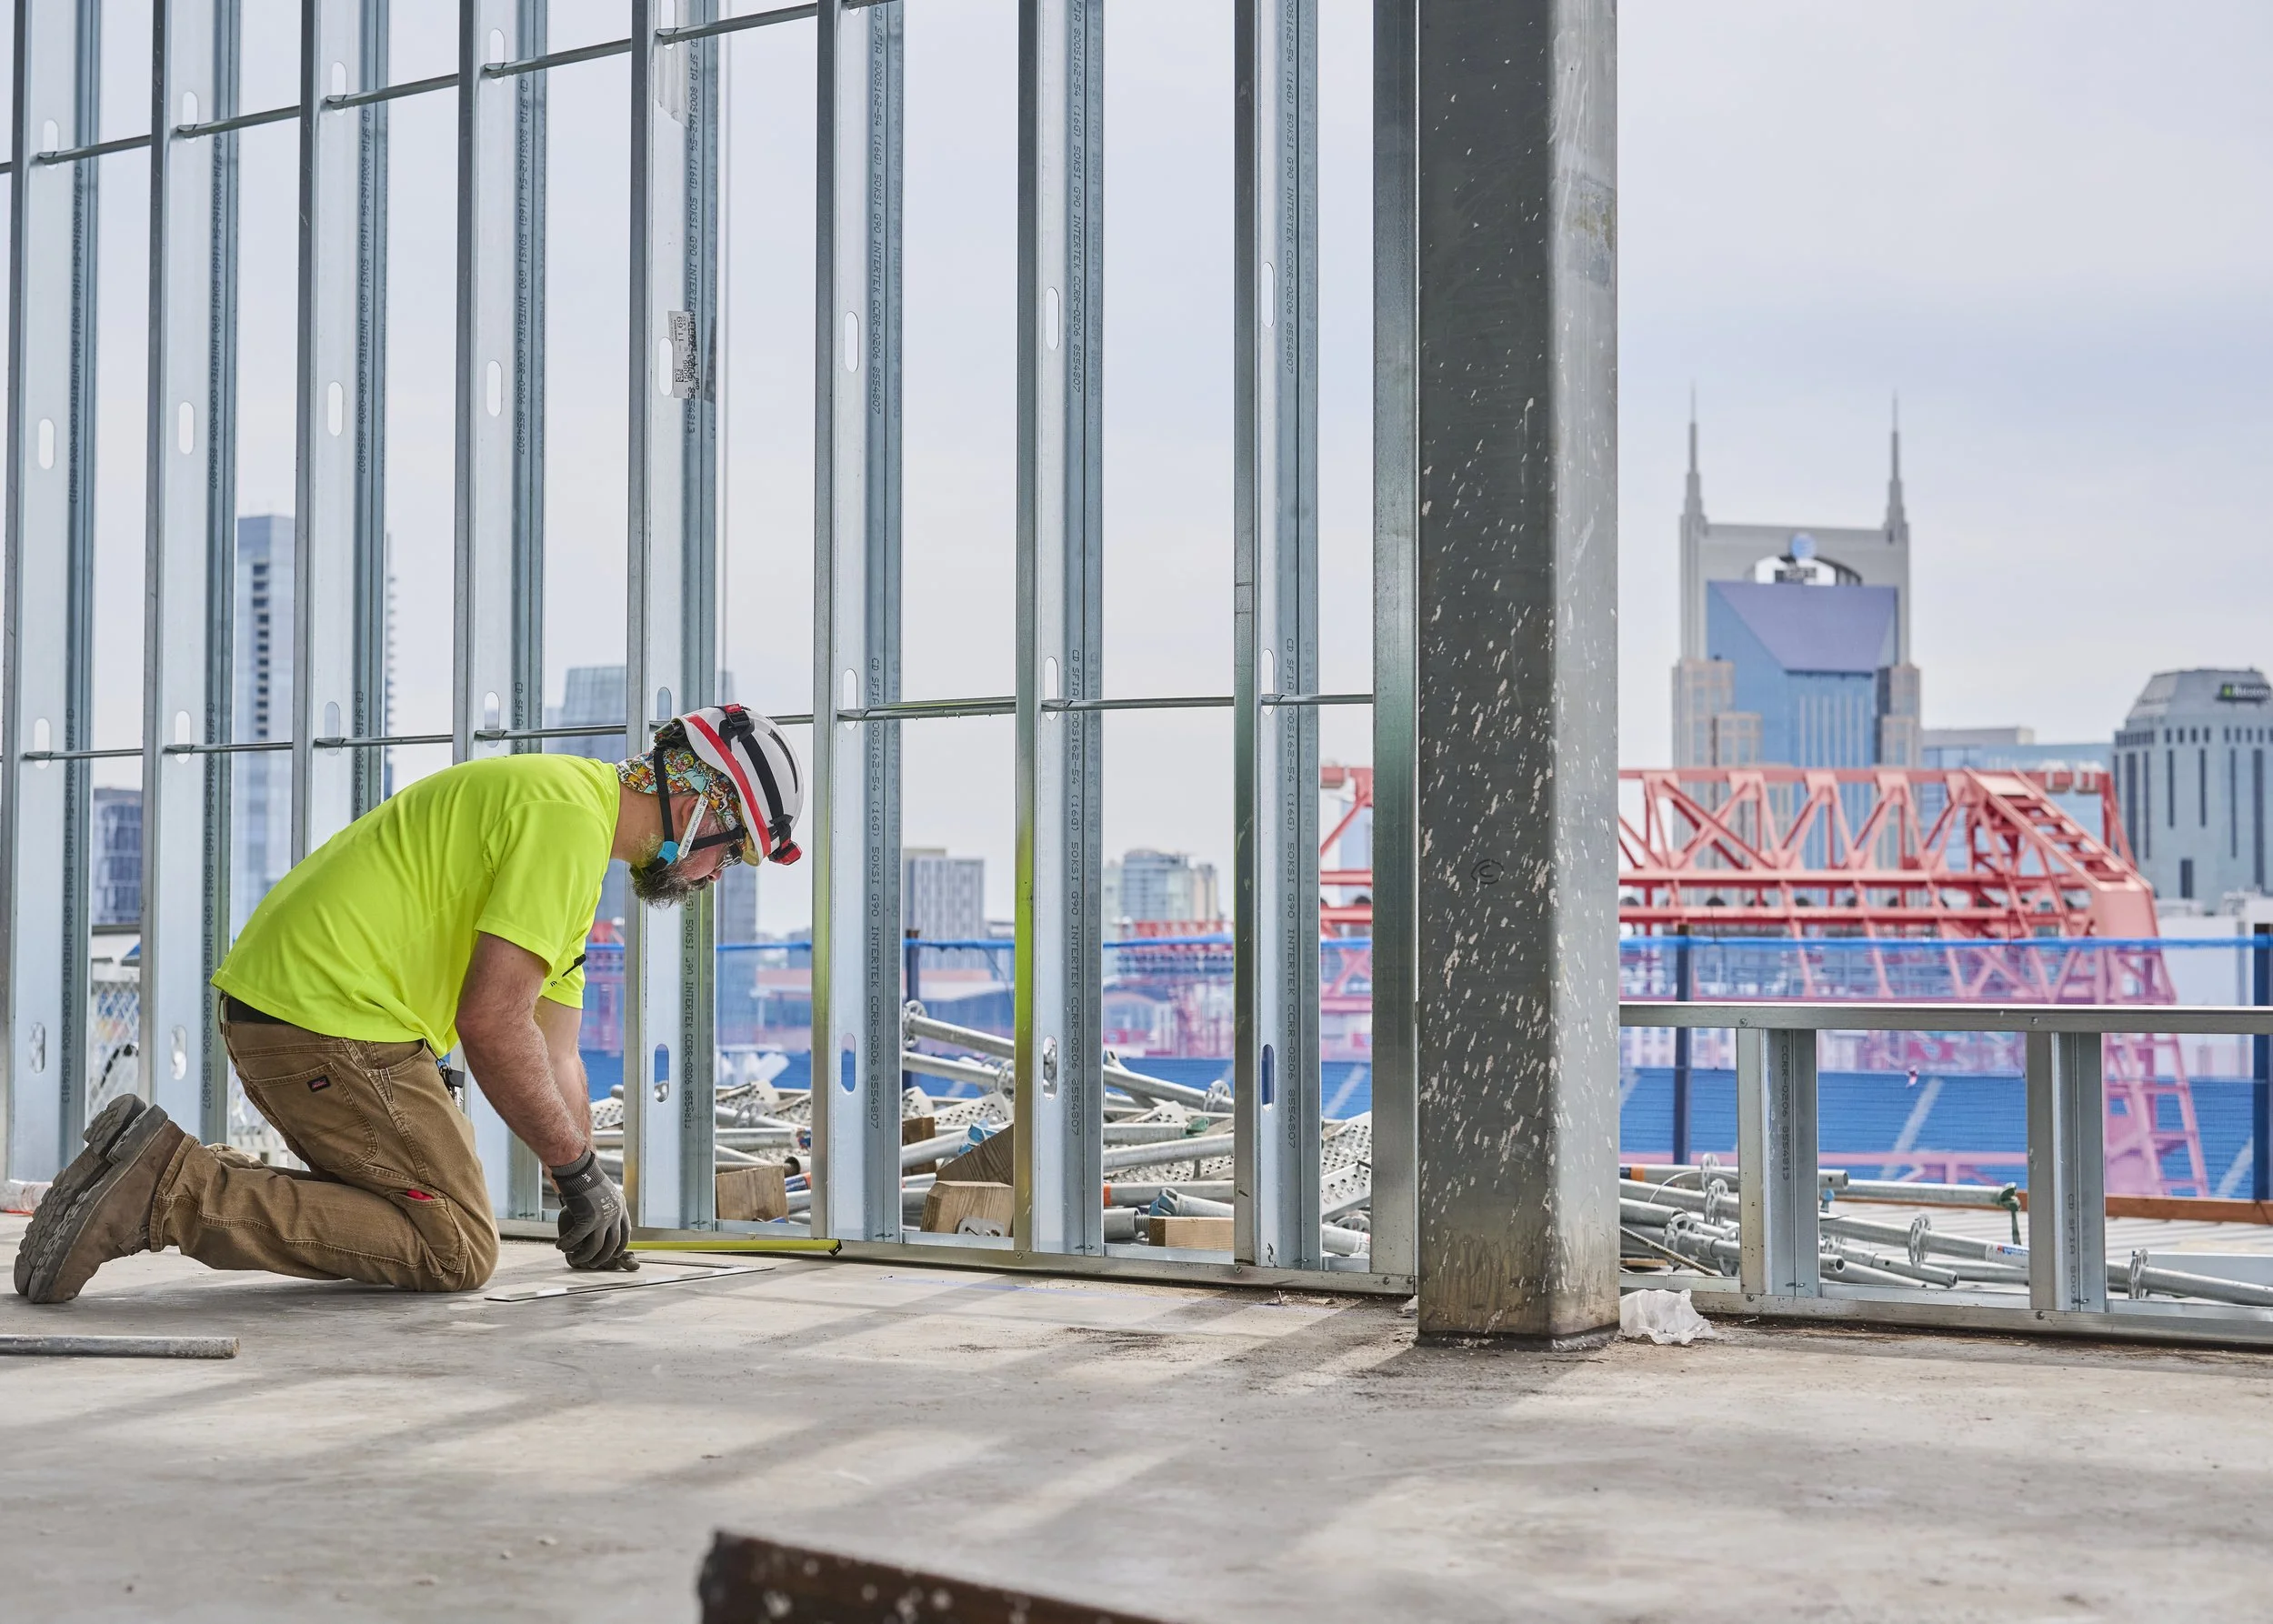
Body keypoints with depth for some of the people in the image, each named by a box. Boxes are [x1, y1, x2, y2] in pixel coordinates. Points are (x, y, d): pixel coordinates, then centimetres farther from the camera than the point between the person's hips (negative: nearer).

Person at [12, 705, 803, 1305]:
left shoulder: (576, 821, 21)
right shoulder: (571, 818, -13)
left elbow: (553, 1055, 22)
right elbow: (492, 1023, -20)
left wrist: (592, 1210, 16)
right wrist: (579, 1168, -10)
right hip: (334, 1018, -11)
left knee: (425, 1211, 18)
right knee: (455, 1250, -7)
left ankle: (210, 1182, 8)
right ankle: (173, 1190, -14)